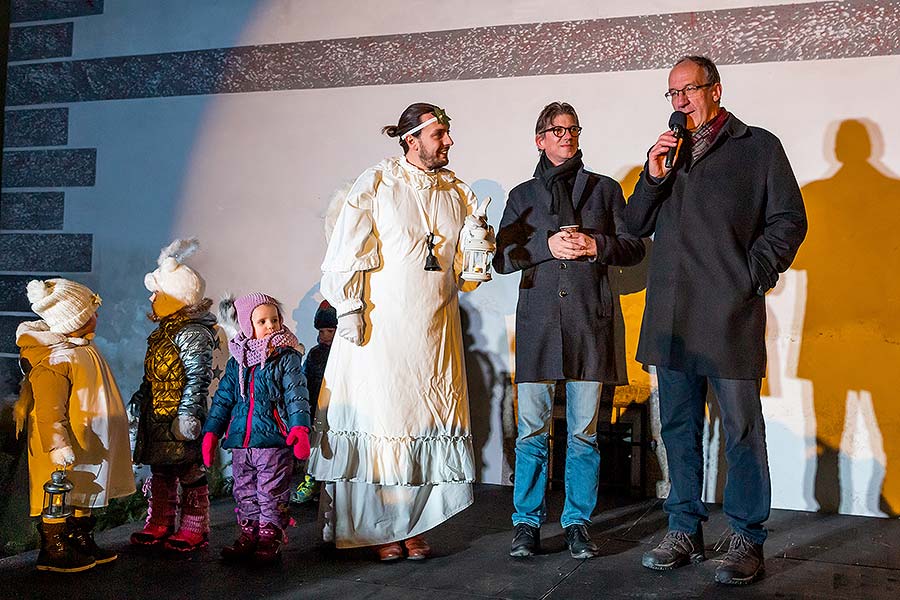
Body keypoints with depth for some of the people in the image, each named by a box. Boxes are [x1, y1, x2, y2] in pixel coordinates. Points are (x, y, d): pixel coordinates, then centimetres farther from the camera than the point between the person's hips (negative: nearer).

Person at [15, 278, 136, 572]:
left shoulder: (80, 347, 8)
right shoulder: (53, 361, -24)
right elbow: (49, 412, -25)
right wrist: (59, 449, -26)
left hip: (90, 444, 10)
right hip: (69, 447, -10)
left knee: (84, 495, 18)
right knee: (60, 498, 3)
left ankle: (83, 543, 31)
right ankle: (53, 553, 17)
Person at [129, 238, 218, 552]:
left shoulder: (191, 333, -15)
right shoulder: (163, 332, 15)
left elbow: (199, 377, -20)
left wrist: (187, 413, -23)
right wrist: (140, 398, 25)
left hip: (179, 419, -10)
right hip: (157, 418, 10)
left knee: (189, 471, 1)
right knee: (160, 471, 16)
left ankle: (194, 529, 10)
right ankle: (160, 523, 27)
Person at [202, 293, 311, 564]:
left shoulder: (287, 358, -3)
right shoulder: (236, 361, 10)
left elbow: (296, 396, -10)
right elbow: (222, 398, 14)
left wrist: (299, 427, -23)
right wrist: (211, 432, 9)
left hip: (274, 440, -5)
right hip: (240, 441, 5)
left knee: (271, 493, 1)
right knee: (244, 493, 14)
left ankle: (271, 537, 12)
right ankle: (249, 535, 26)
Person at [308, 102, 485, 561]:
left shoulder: (458, 193, 13)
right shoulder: (376, 183, 2)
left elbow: (467, 273, 14)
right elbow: (347, 251, -2)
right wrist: (350, 308, -9)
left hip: (435, 332, 4)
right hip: (380, 326, -4)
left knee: (428, 422, 3)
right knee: (380, 416, -2)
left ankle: (413, 526, 14)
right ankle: (380, 528, 9)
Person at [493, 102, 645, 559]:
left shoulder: (604, 189, 15)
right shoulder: (522, 195, 16)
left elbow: (634, 247, 11)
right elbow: (501, 258, 7)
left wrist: (595, 246, -6)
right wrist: (547, 245, -7)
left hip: (589, 320, 0)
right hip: (538, 320, 0)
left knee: (584, 430, 2)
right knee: (532, 427, -1)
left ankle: (577, 523, 14)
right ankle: (527, 522, 11)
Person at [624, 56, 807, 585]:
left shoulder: (758, 146, 5)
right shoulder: (668, 151, 19)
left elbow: (789, 219, 2)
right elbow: (636, 225, 14)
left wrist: (753, 274, -7)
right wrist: (654, 177, -1)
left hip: (731, 314, -5)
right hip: (672, 316, 5)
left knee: (742, 430, 0)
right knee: (679, 427, 11)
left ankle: (748, 542, 10)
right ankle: (685, 532, 22)